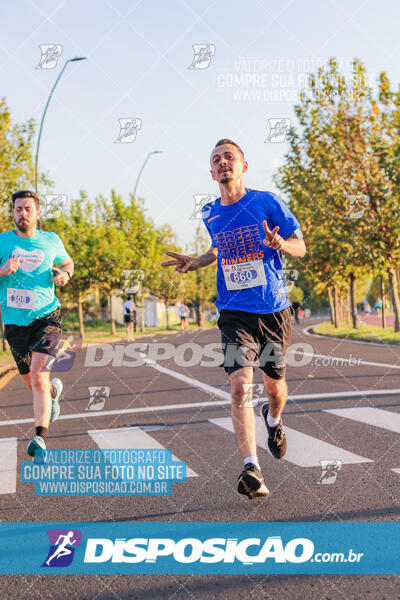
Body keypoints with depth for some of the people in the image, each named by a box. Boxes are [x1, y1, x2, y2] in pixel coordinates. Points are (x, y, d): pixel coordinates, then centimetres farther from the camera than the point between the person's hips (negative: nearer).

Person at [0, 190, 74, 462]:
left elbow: (67, 262, 22)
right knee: (32, 383, 15)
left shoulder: (51, 241, 4)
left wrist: (64, 274, 0)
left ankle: (40, 439, -22)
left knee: (38, 379, -19)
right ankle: (54, 390, 50)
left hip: (46, 317, -2)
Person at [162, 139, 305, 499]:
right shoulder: (211, 215, 8)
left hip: (273, 310, -1)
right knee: (240, 385, -17)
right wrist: (196, 263, 10)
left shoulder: (267, 203, -3)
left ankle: (273, 419, 49)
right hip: (235, 313, 1)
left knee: (275, 385, 12)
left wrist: (278, 243, -22)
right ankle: (252, 469, -20)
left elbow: (300, 247, 0)